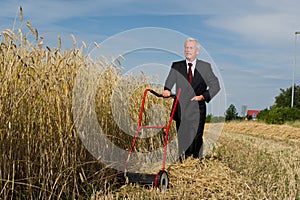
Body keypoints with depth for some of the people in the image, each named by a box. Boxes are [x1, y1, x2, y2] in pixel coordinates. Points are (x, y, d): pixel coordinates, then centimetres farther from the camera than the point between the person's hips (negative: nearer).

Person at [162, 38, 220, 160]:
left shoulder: (205, 67, 6)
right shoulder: (176, 66, 8)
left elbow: (215, 85, 4)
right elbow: (170, 81, -6)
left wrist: (203, 96, -13)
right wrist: (167, 90, -29)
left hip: (198, 110, -1)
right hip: (181, 110, 1)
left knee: (196, 139, -1)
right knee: (182, 139, 4)